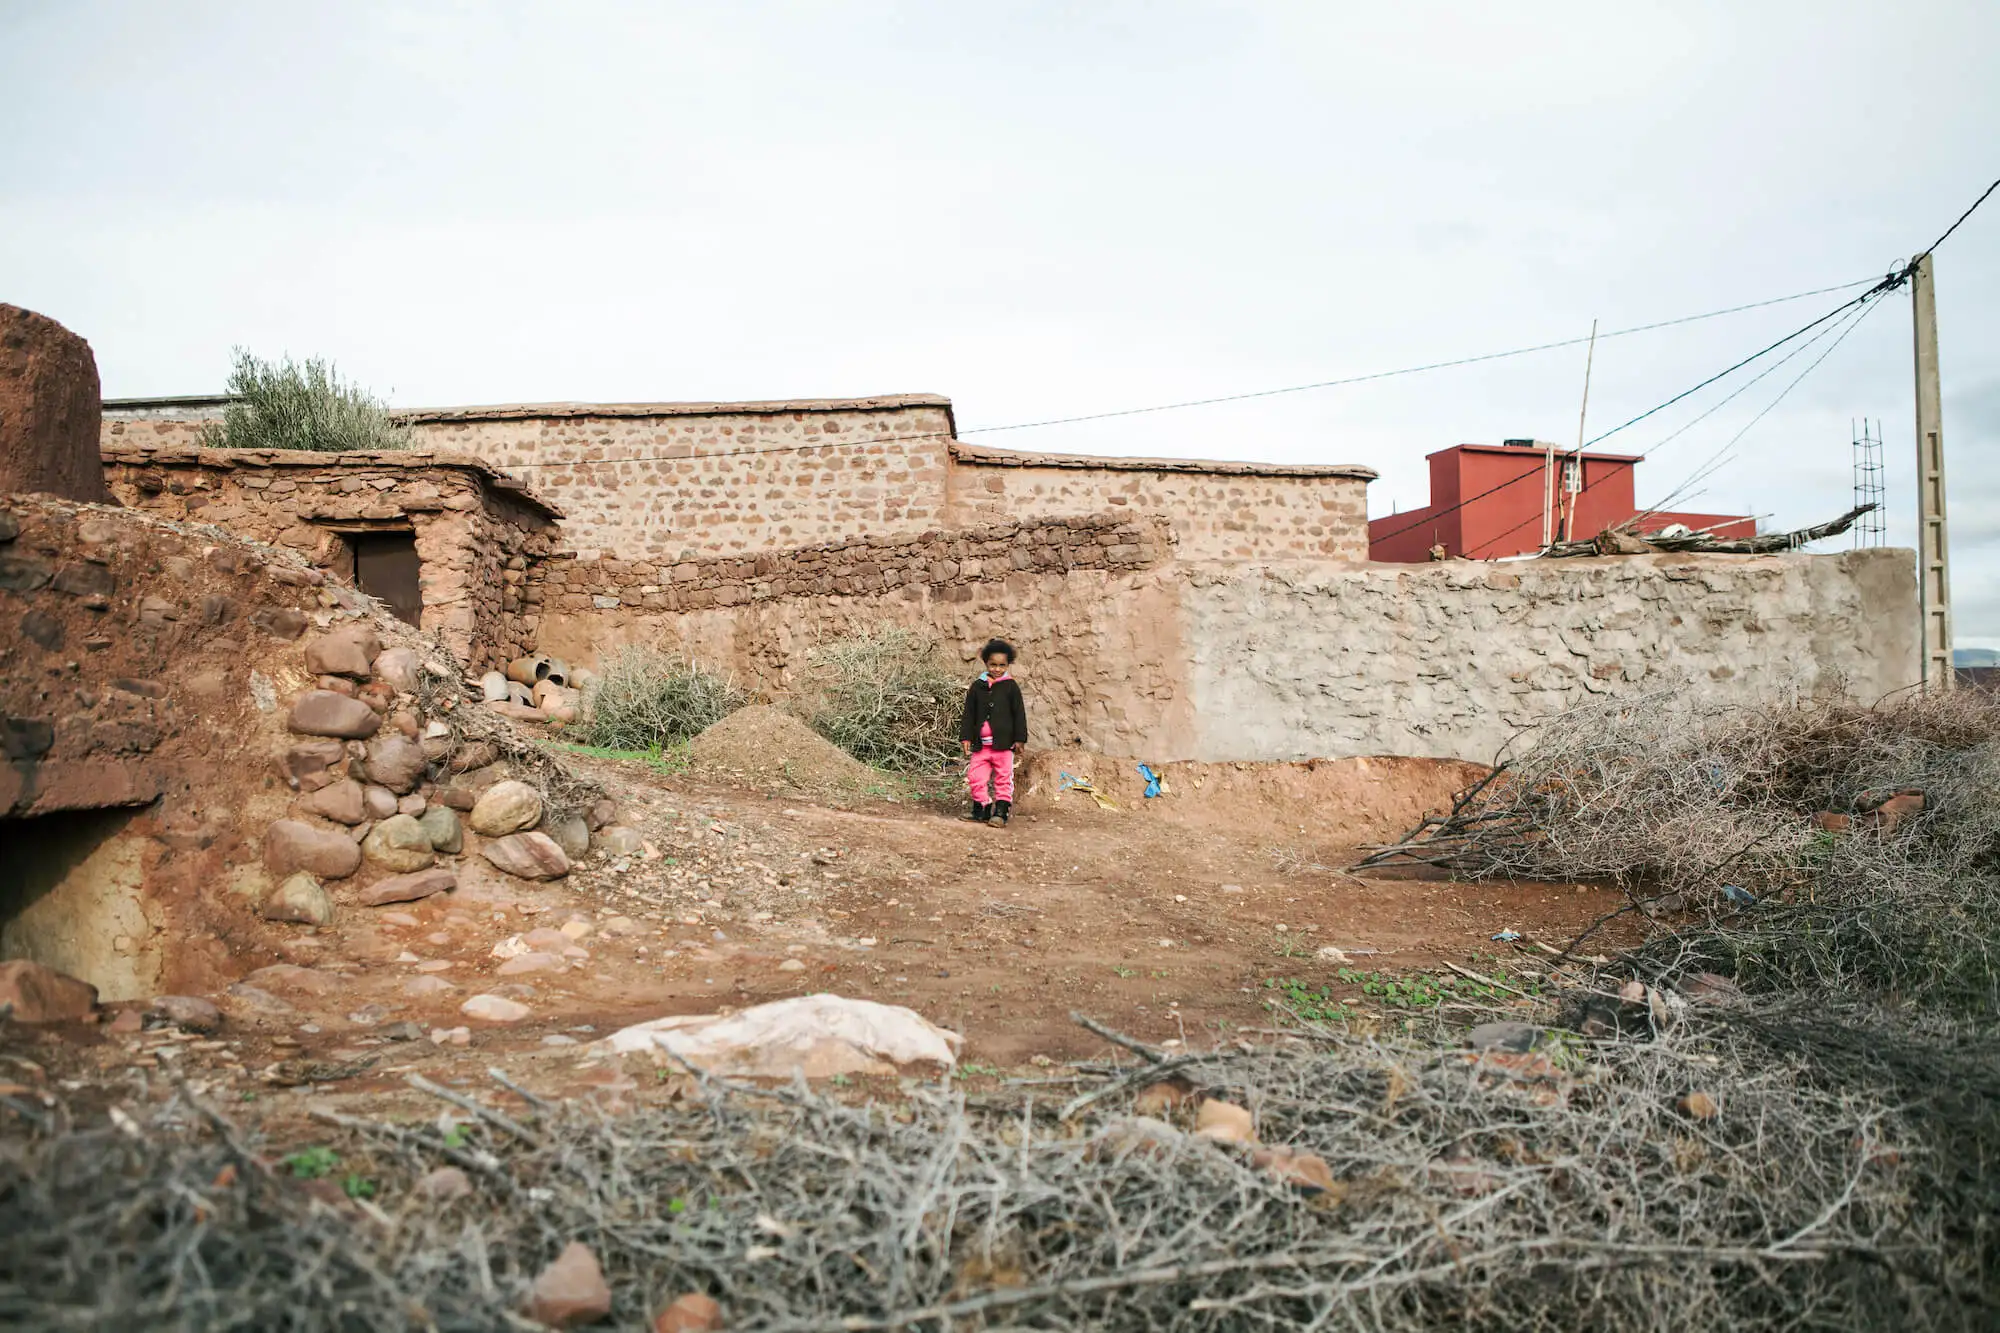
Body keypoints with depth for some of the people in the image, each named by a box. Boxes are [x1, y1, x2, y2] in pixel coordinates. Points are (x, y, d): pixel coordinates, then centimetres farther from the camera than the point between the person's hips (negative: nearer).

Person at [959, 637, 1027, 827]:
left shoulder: (1010, 686, 0)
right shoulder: (978, 686, 7)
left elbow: (1019, 713, 1)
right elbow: (969, 714, 11)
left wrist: (1019, 739, -4)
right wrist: (965, 737, 5)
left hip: (1003, 742, -3)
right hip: (980, 743, 3)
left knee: (1003, 778, 1)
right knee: (976, 777, 4)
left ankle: (1001, 812, 7)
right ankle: (981, 810, 16)